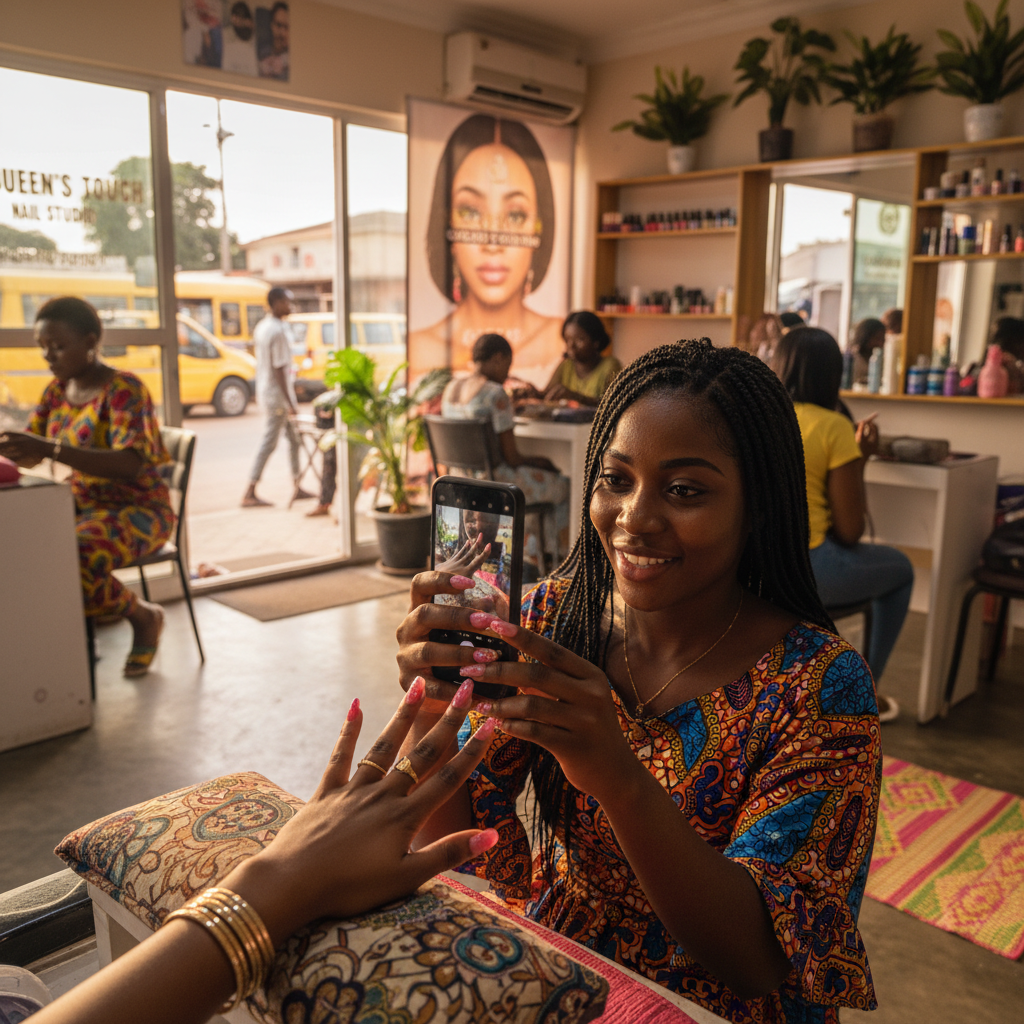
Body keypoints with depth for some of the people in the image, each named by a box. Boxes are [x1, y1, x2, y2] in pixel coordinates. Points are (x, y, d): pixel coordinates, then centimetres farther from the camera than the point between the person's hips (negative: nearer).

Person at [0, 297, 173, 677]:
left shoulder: (124, 389, -15)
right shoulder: (57, 389, 8)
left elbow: (130, 465, -28)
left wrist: (50, 448, -37)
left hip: (138, 511, -7)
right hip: (84, 507, 7)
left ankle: (143, 616, -3)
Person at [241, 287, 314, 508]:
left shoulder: (262, 326, 10)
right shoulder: (279, 331, -19)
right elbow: (279, 369, -21)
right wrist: (290, 403, -20)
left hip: (264, 389, 10)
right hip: (278, 393, -10)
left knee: (295, 438, 15)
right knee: (269, 443, -5)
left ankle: (298, 489, 22)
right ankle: (249, 495, -2)